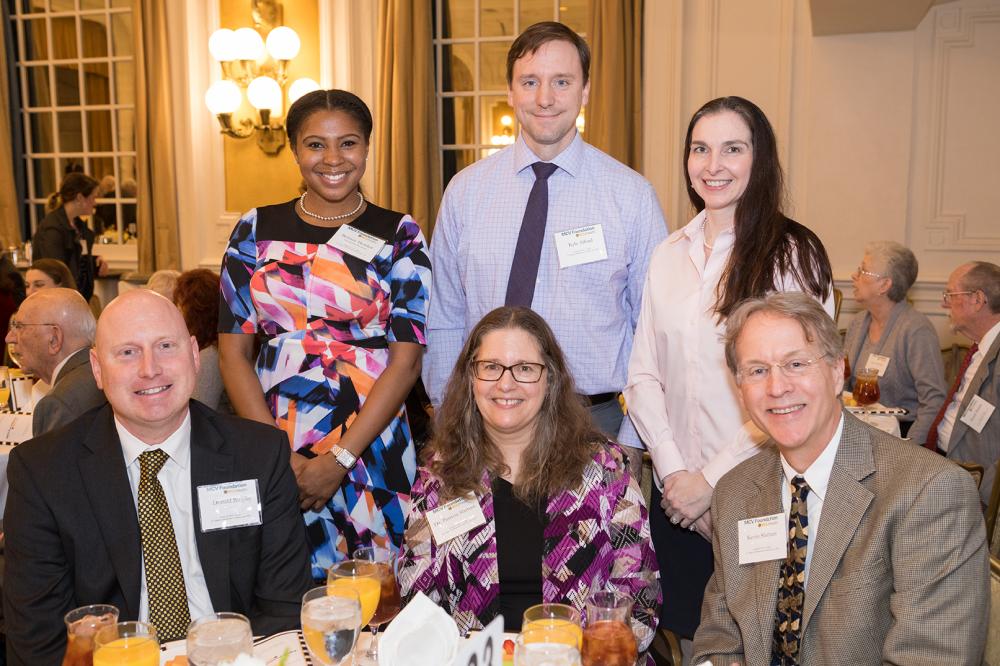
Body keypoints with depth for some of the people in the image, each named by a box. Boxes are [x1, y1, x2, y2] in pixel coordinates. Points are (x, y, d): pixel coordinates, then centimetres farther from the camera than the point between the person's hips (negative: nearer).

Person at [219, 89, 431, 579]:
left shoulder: (399, 236, 0)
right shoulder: (257, 231, 5)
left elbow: (406, 360, -6)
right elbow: (233, 352, 3)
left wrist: (339, 459, -12)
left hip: (371, 450, -1)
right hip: (272, 452, 2)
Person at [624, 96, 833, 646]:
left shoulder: (793, 255, -8)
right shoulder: (668, 255, 6)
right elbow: (643, 374, 4)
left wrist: (713, 478, -13)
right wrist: (672, 471, -8)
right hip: (675, 497, 4)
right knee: (689, 640, 16)